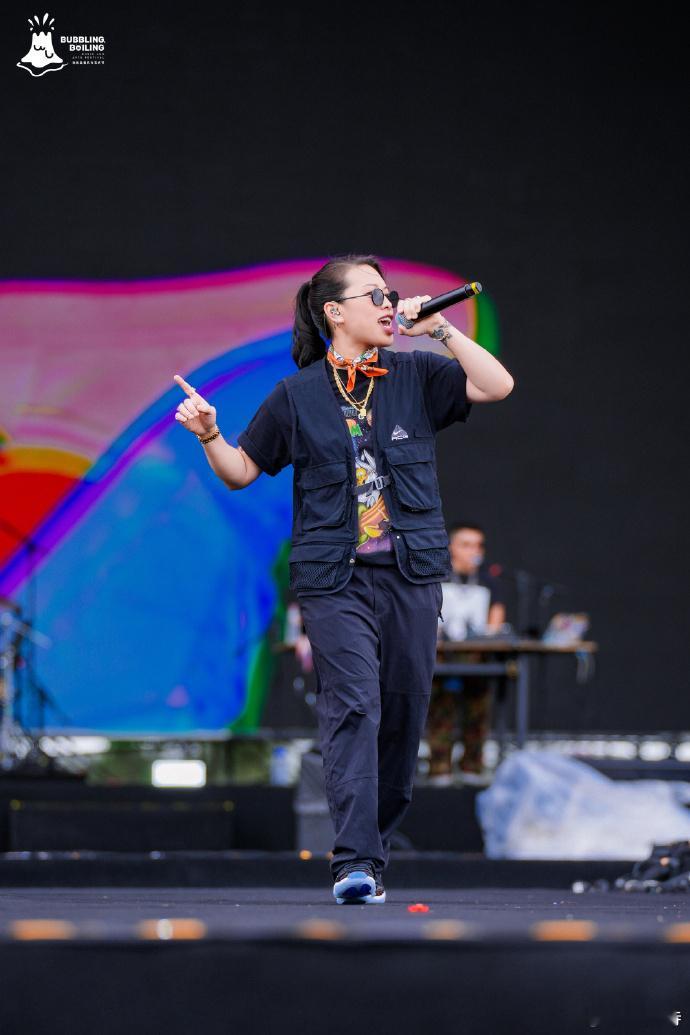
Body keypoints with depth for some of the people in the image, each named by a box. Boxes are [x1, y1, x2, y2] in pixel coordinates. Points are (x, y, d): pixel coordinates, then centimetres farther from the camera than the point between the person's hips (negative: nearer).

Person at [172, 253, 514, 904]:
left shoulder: (417, 376, 9)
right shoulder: (297, 396, 5)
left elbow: (497, 386, -2)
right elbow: (241, 471, 12)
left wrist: (440, 329, -7)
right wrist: (208, 434, -8)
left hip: (412, 574, 3)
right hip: (334, 576, -3)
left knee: (403, 713, 5)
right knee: (353, 705, -16)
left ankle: (374, 841, 21)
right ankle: (354, 863, -22)